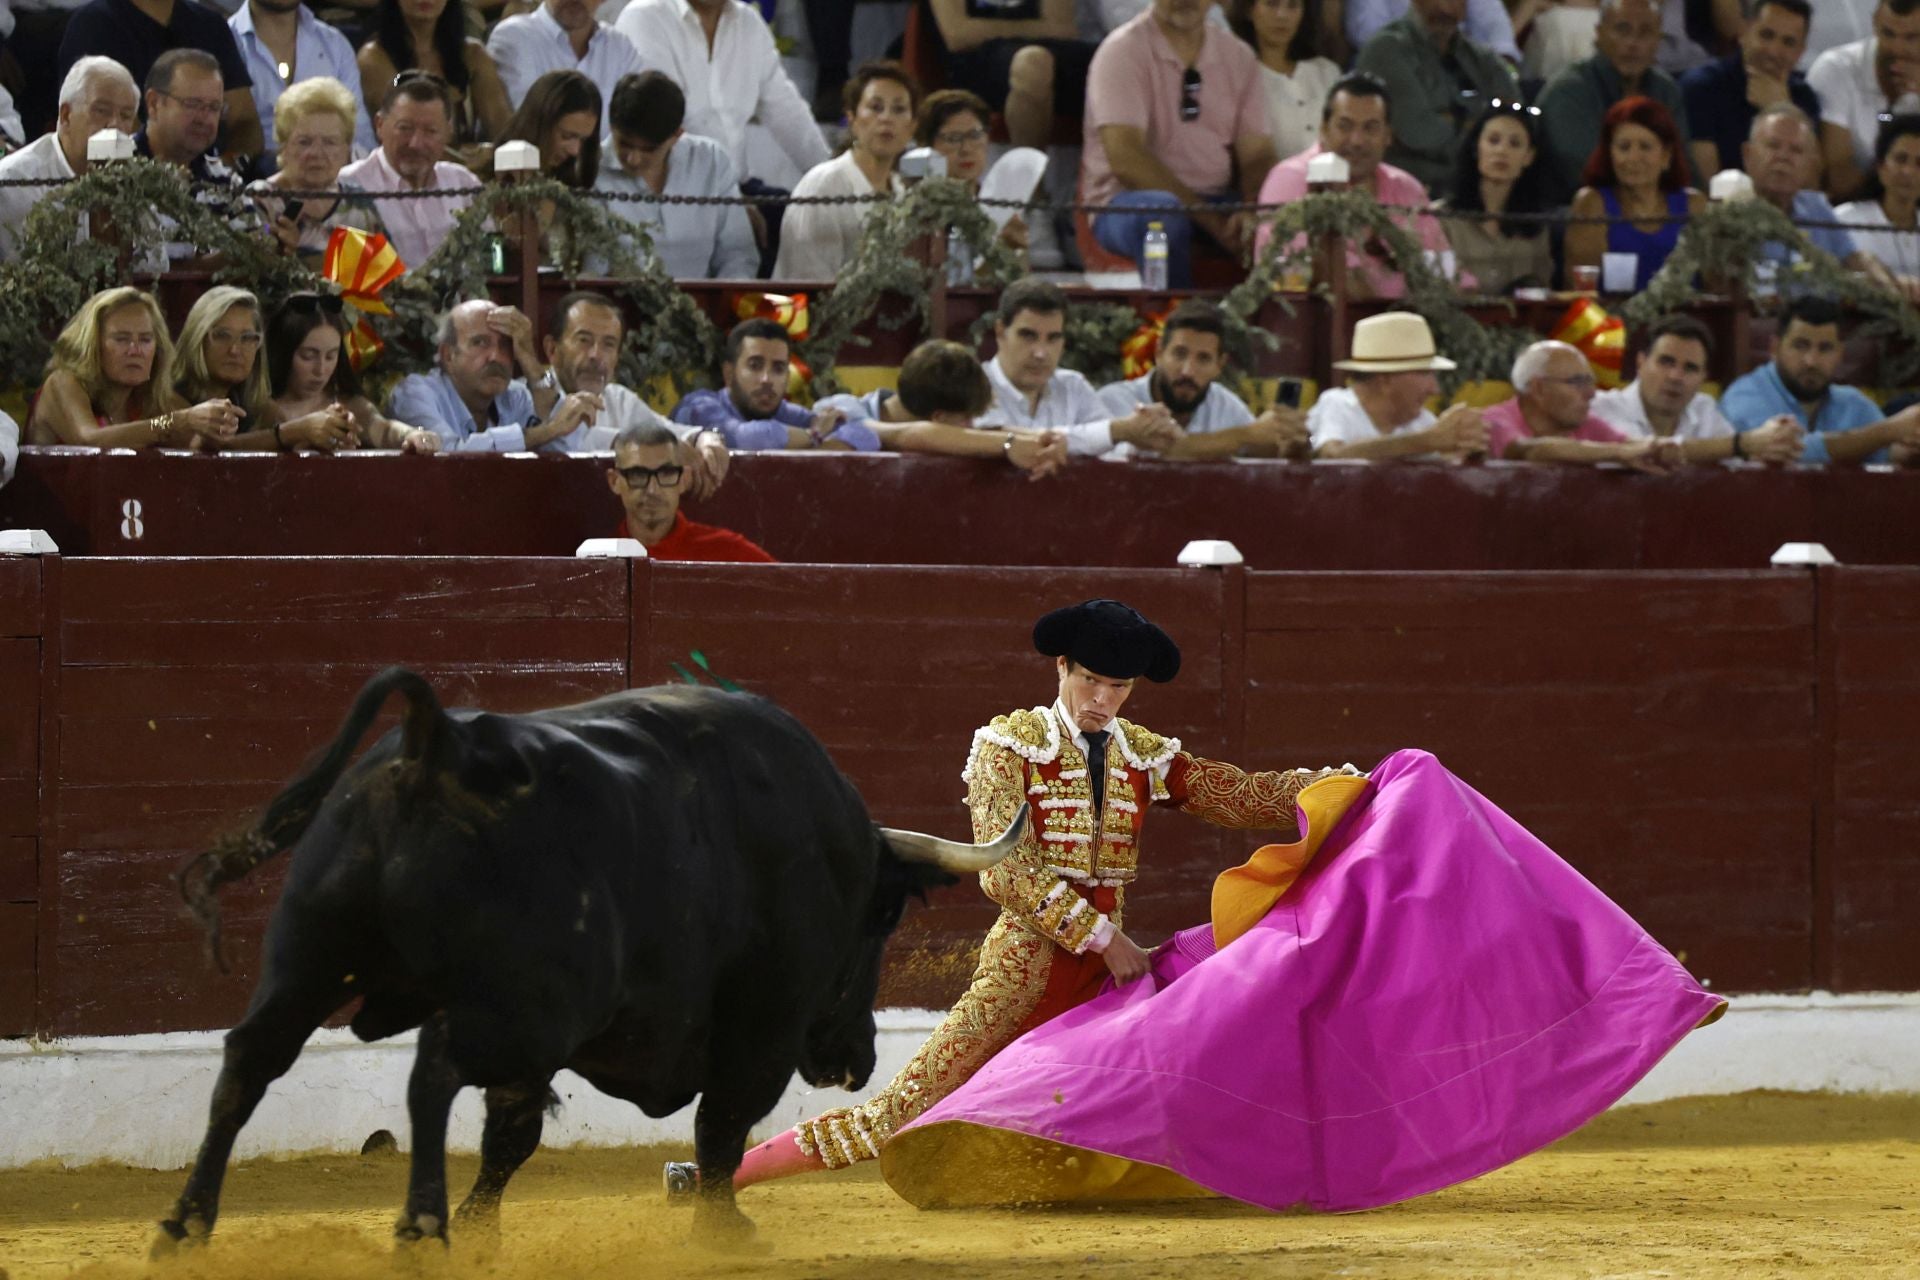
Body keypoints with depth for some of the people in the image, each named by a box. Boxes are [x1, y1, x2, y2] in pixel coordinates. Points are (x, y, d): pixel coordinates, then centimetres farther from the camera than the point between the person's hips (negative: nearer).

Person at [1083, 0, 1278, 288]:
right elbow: (1125, 160, -17)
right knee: (1160, 211, -40)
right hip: (1127, 202, -4)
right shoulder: (1123, 51, -7)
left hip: (1217, 200, 4)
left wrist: (1253, 213, -20)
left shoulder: (1238, 57, 9)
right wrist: (1212, 221, -21)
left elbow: (1257, 156, 4)